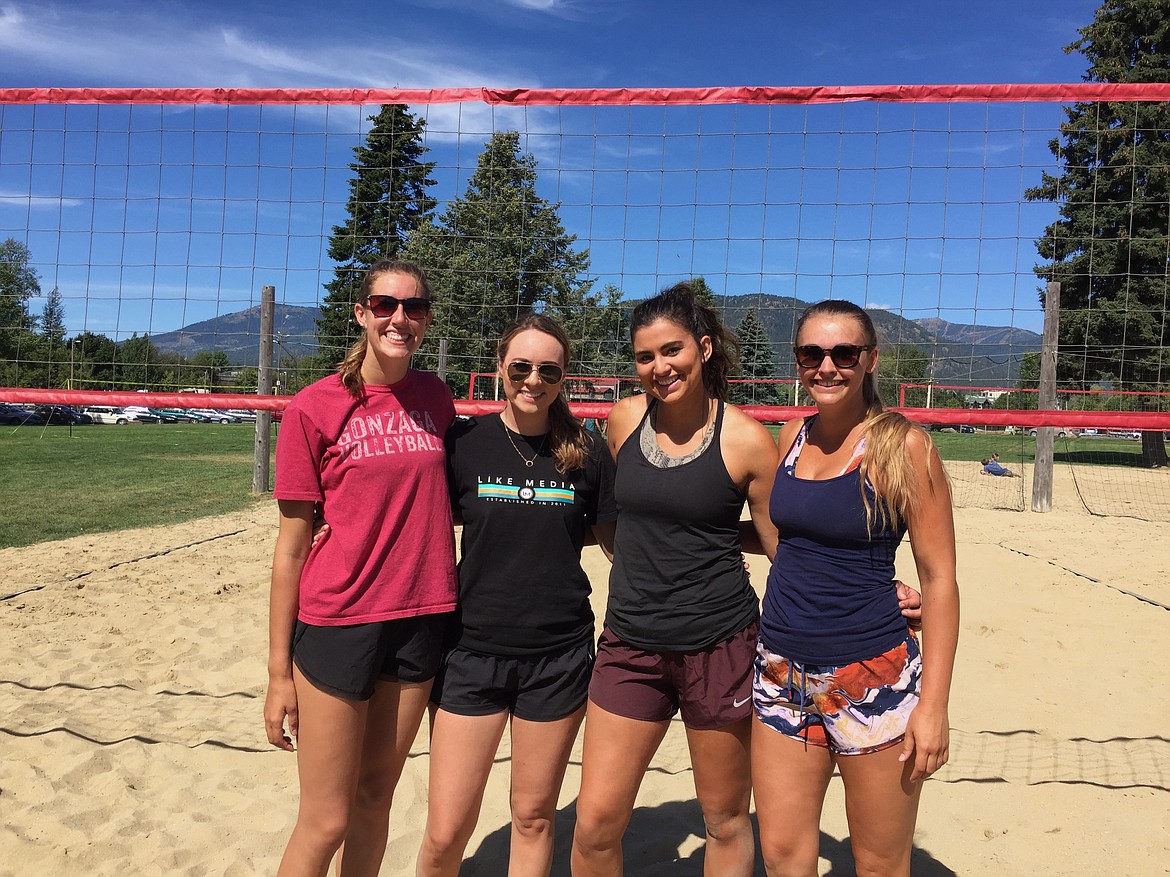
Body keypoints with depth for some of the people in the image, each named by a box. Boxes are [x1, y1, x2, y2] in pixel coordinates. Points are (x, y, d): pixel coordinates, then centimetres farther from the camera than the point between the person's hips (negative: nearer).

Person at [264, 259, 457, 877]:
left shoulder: (434, 397, 4)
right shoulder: (315, 407, -8)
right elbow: (291, 546, -5)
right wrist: (279, 670, -4)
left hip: (420, 619, 4)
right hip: (338, 623, -4)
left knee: (376, 796, 17)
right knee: (324, 822, 5)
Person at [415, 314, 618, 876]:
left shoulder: (587, 452, -1)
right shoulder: (463, 443, -4)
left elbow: (616, 540, 8)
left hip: (558, 654, 1)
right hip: (473, 649, 0)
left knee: (534, 818, 15)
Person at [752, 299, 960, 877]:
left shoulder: (902, 445, -10)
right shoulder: (791, 437, 5)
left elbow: (938, 577, -9)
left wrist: (933, 704, -12)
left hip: (873, 678, -4)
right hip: (782, 671, 5)